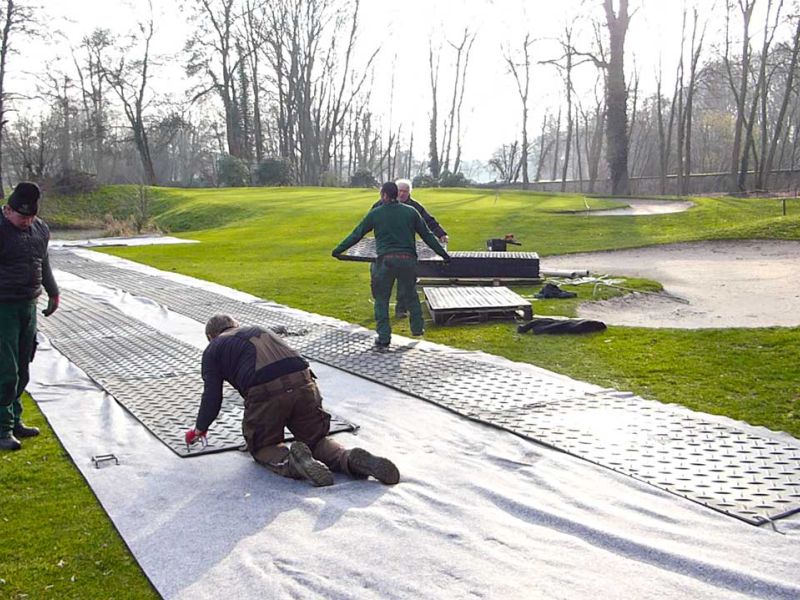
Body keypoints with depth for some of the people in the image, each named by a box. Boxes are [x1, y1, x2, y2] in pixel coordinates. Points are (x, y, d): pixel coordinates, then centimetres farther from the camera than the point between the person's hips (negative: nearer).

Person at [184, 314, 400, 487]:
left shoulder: (213, 349, 23)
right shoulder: (262, 331, 37)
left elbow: (212, 395, 16)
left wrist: (200, 428, 32)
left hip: (265, 392, -4)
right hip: (303, 383, 4)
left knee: (263, 446, 18)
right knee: (316, 439, 20)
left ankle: (289, 461, -15)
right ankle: (350, 459, -9)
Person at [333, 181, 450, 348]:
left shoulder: (375, 214, 4)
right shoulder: (411, 211, 8)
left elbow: (356, 234, 9)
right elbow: (426, 235, 12)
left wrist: (338, 250, 20)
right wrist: (442, 253, 22)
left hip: (385, 260, -2)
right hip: (408, 259, 2)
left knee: (381, 299, 9)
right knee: (410, 295, 21)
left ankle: (384, 337, 7)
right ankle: (417, 328, 29)